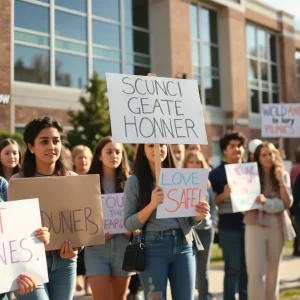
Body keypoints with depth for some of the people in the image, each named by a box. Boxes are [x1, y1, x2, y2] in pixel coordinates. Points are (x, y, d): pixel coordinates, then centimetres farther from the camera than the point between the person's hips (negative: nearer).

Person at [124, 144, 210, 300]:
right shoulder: (135, 181, 0)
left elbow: (190, 220, 14)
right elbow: (128, 224, -5)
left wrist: (199, 214, -9)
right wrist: (152, 204, -19)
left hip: (183, 245, 3)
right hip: (153, 247, -3)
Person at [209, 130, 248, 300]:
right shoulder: (217, 173, -2)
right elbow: (212, 201, -6)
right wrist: (224, 194, -23)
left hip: (249, 224, 5)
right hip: (229, 227, -4)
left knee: (247, 268, 10)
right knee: (233, 269, -1)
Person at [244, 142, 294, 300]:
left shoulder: (283, 175, 6)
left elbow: (287, 203, -1)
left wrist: (281, 182, -12)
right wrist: (274, 204, -12)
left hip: (277, 227, 3)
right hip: (255, 226, -3)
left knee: (273, 272, 13)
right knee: (256, 273, -9)